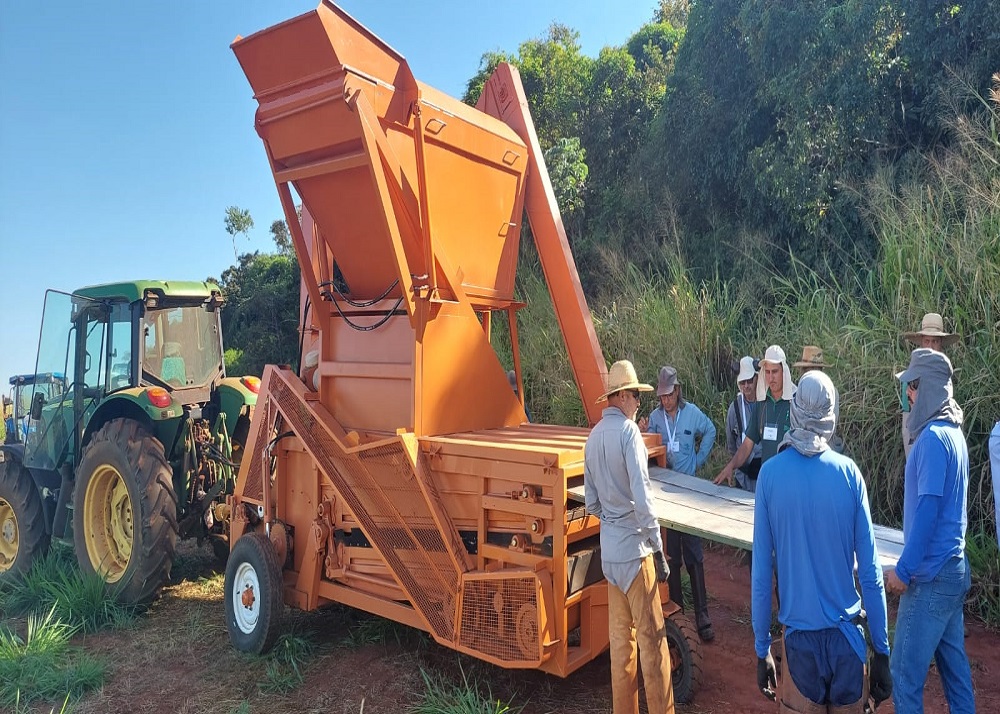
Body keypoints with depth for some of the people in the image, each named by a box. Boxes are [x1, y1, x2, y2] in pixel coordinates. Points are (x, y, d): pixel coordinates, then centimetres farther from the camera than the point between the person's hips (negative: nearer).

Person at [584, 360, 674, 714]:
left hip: (609, 547, 7)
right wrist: (658, 550, -14)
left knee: (620, 637, 16)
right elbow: (642, 497, -19)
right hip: (634, 545, -7)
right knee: (651, 637, 3)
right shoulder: (628, 430, -14)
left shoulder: (593, 437, 8)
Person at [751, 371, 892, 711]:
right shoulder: (848, 471, -9)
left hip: (800, 634, -1)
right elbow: (870, 572, -6)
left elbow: (761, 574, -7)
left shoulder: (770, 473, -10)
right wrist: (881, 650, 5)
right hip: (846, 633, 1)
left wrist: (762, 649, 3)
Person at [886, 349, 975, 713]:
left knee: (904, 673, -1)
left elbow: (927, 508, -22)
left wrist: (903, 569, -17)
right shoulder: (953, 431, 10)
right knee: (954, 665, 18)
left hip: (932, 574, -10)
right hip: (953, 567, 10)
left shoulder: (933, 438, -19)